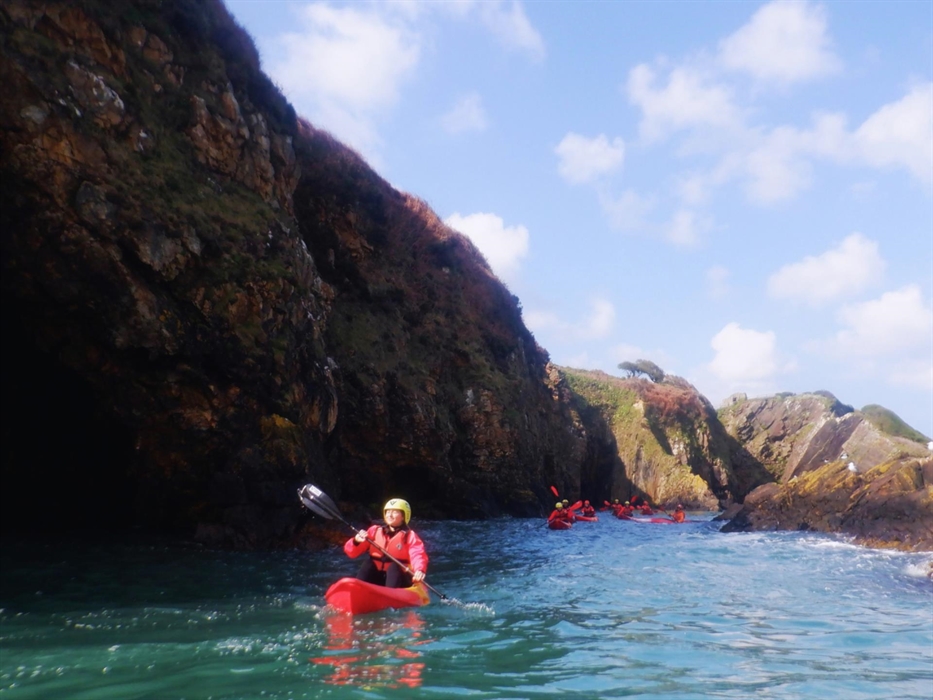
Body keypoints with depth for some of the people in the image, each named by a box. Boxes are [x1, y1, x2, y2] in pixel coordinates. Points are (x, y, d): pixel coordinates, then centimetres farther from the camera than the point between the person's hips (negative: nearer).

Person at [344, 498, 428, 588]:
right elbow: (352, 552, 3)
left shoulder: (410, 536, 0)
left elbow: (418, 555, -19)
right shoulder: (374, 530, 9)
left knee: (394, 566, -29)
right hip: (376, 577, 3)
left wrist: (420, 570, -41)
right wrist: (356, 541, -20)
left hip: (400, 579, -3)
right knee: (368, 563, -21)